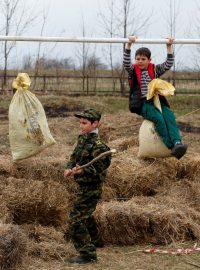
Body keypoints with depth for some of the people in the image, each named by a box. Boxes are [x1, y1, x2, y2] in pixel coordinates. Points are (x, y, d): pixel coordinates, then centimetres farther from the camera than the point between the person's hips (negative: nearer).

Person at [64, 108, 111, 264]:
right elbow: (74, 157, 12)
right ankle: (96, 241, 50)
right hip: (85, 186, 10)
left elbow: (99, 169, -23)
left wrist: (82, 170, -36)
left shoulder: (98, 146, -21)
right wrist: (69, 168, -8)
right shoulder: (82, 139, 7)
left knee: (76, 219, -13)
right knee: (86, 215, 29)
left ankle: (88, 254, -10)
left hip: (91, 188, -10)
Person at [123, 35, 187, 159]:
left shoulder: (155, 70, 15)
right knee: (158, 118, -30)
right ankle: (171, 146, -37)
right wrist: (129, 44, -21)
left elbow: (169, 64, 5)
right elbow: (126, 62, -11)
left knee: (169, 116, -27)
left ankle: (177, 142, -44)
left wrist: (169, 47, -3)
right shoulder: (133, 70, 7)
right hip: (142, 103, -3)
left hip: (157, 100, 3)